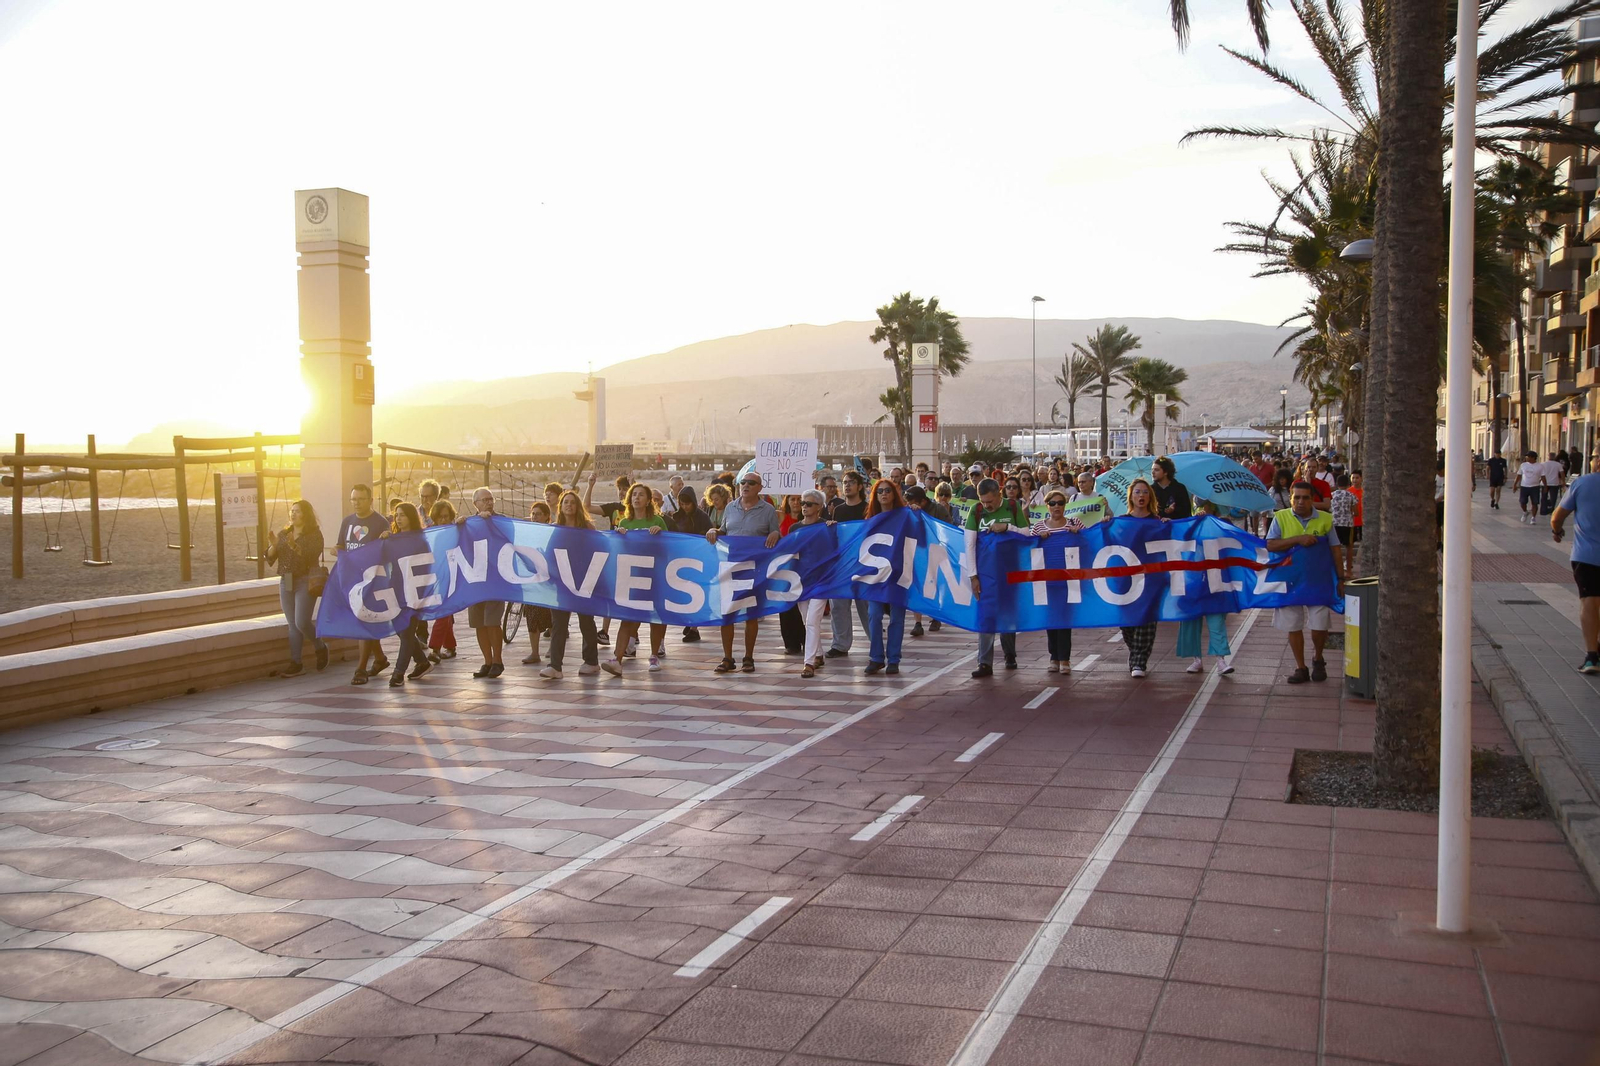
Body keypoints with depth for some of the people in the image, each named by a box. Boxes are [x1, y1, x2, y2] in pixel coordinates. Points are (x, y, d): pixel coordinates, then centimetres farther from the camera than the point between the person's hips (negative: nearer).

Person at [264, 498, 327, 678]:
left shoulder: (314, 534, -2)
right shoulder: (283, 534, 14)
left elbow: (312, 556, -16)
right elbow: (270, 558, 8)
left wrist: (295, 546, -27)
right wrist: (273, 545, -11)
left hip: (305, 582, -5)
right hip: (285, 582, 5)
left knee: (302, 622, -13)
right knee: (292, 625, 5)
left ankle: (321, 648, 13)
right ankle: (295, 664, 6)